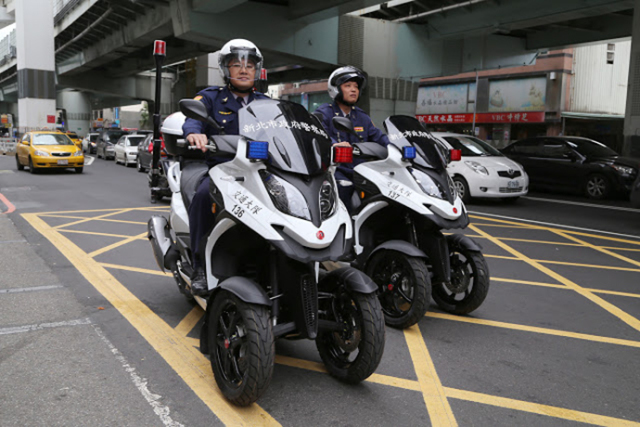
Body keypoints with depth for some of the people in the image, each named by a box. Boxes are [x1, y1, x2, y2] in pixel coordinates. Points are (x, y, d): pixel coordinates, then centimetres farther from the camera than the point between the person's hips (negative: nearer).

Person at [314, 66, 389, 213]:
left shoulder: (362, 117, 22)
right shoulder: (323, 113, 1)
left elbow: (378, 137, 15)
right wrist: (334, 144, -40)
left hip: (358, 171, 6)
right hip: (333, 169, -6)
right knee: (344, 187, -34)